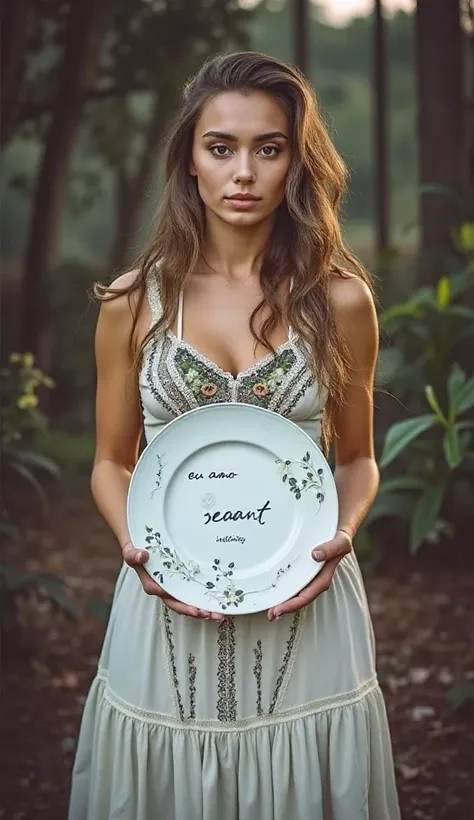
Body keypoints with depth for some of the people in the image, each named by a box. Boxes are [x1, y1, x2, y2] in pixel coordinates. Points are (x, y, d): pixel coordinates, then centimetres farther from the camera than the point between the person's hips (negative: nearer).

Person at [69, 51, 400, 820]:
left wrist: (342, 535, -11)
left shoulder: (339, 300, -1)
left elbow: (357, 457, 9)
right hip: (171, 603, 0)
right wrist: (137, 546, -12)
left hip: (304, 608, 0)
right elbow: (111, 464, 7)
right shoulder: (133, 303, -1)